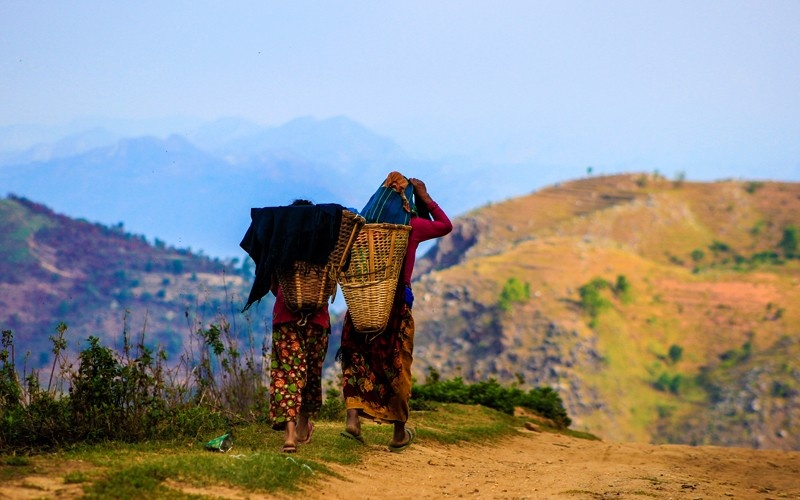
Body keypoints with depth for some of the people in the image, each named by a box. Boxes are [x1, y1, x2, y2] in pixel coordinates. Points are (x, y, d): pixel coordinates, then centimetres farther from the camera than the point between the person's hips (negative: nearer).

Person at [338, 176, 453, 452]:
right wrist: (426, 198, 16)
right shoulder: (412, 226, -2)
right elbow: (446, 226, 16)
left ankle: (353, 418, -9)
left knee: (357, 360, 11)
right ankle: (399, 434, 18)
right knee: (397, 367, 9)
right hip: (396, 305, -2)